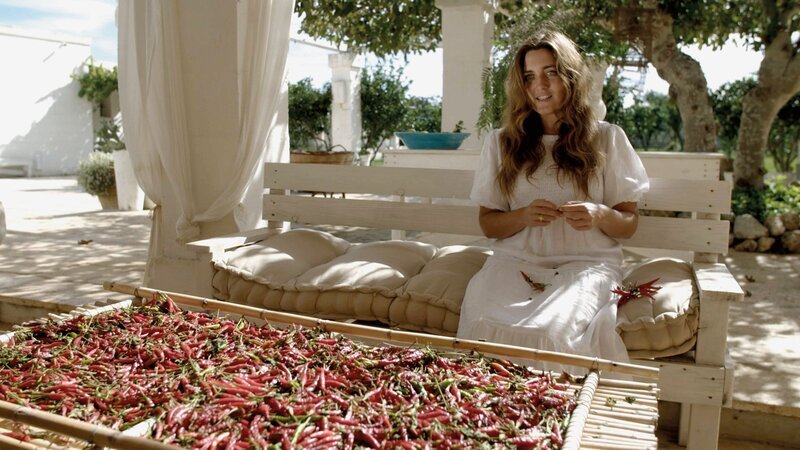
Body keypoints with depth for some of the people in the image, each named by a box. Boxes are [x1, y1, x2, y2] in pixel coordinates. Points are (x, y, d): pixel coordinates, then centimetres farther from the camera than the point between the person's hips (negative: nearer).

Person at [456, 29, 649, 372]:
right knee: (484, 324, -31)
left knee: (552, 330, -33)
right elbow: (488, 223, 10)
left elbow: (629, 223, 10)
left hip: (585, 262, -1)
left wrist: (600, 215, -13)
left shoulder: (607, 138, 8)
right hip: (516, 260, 1)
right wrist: (524, 215, -11)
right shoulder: (501, 142, 10)